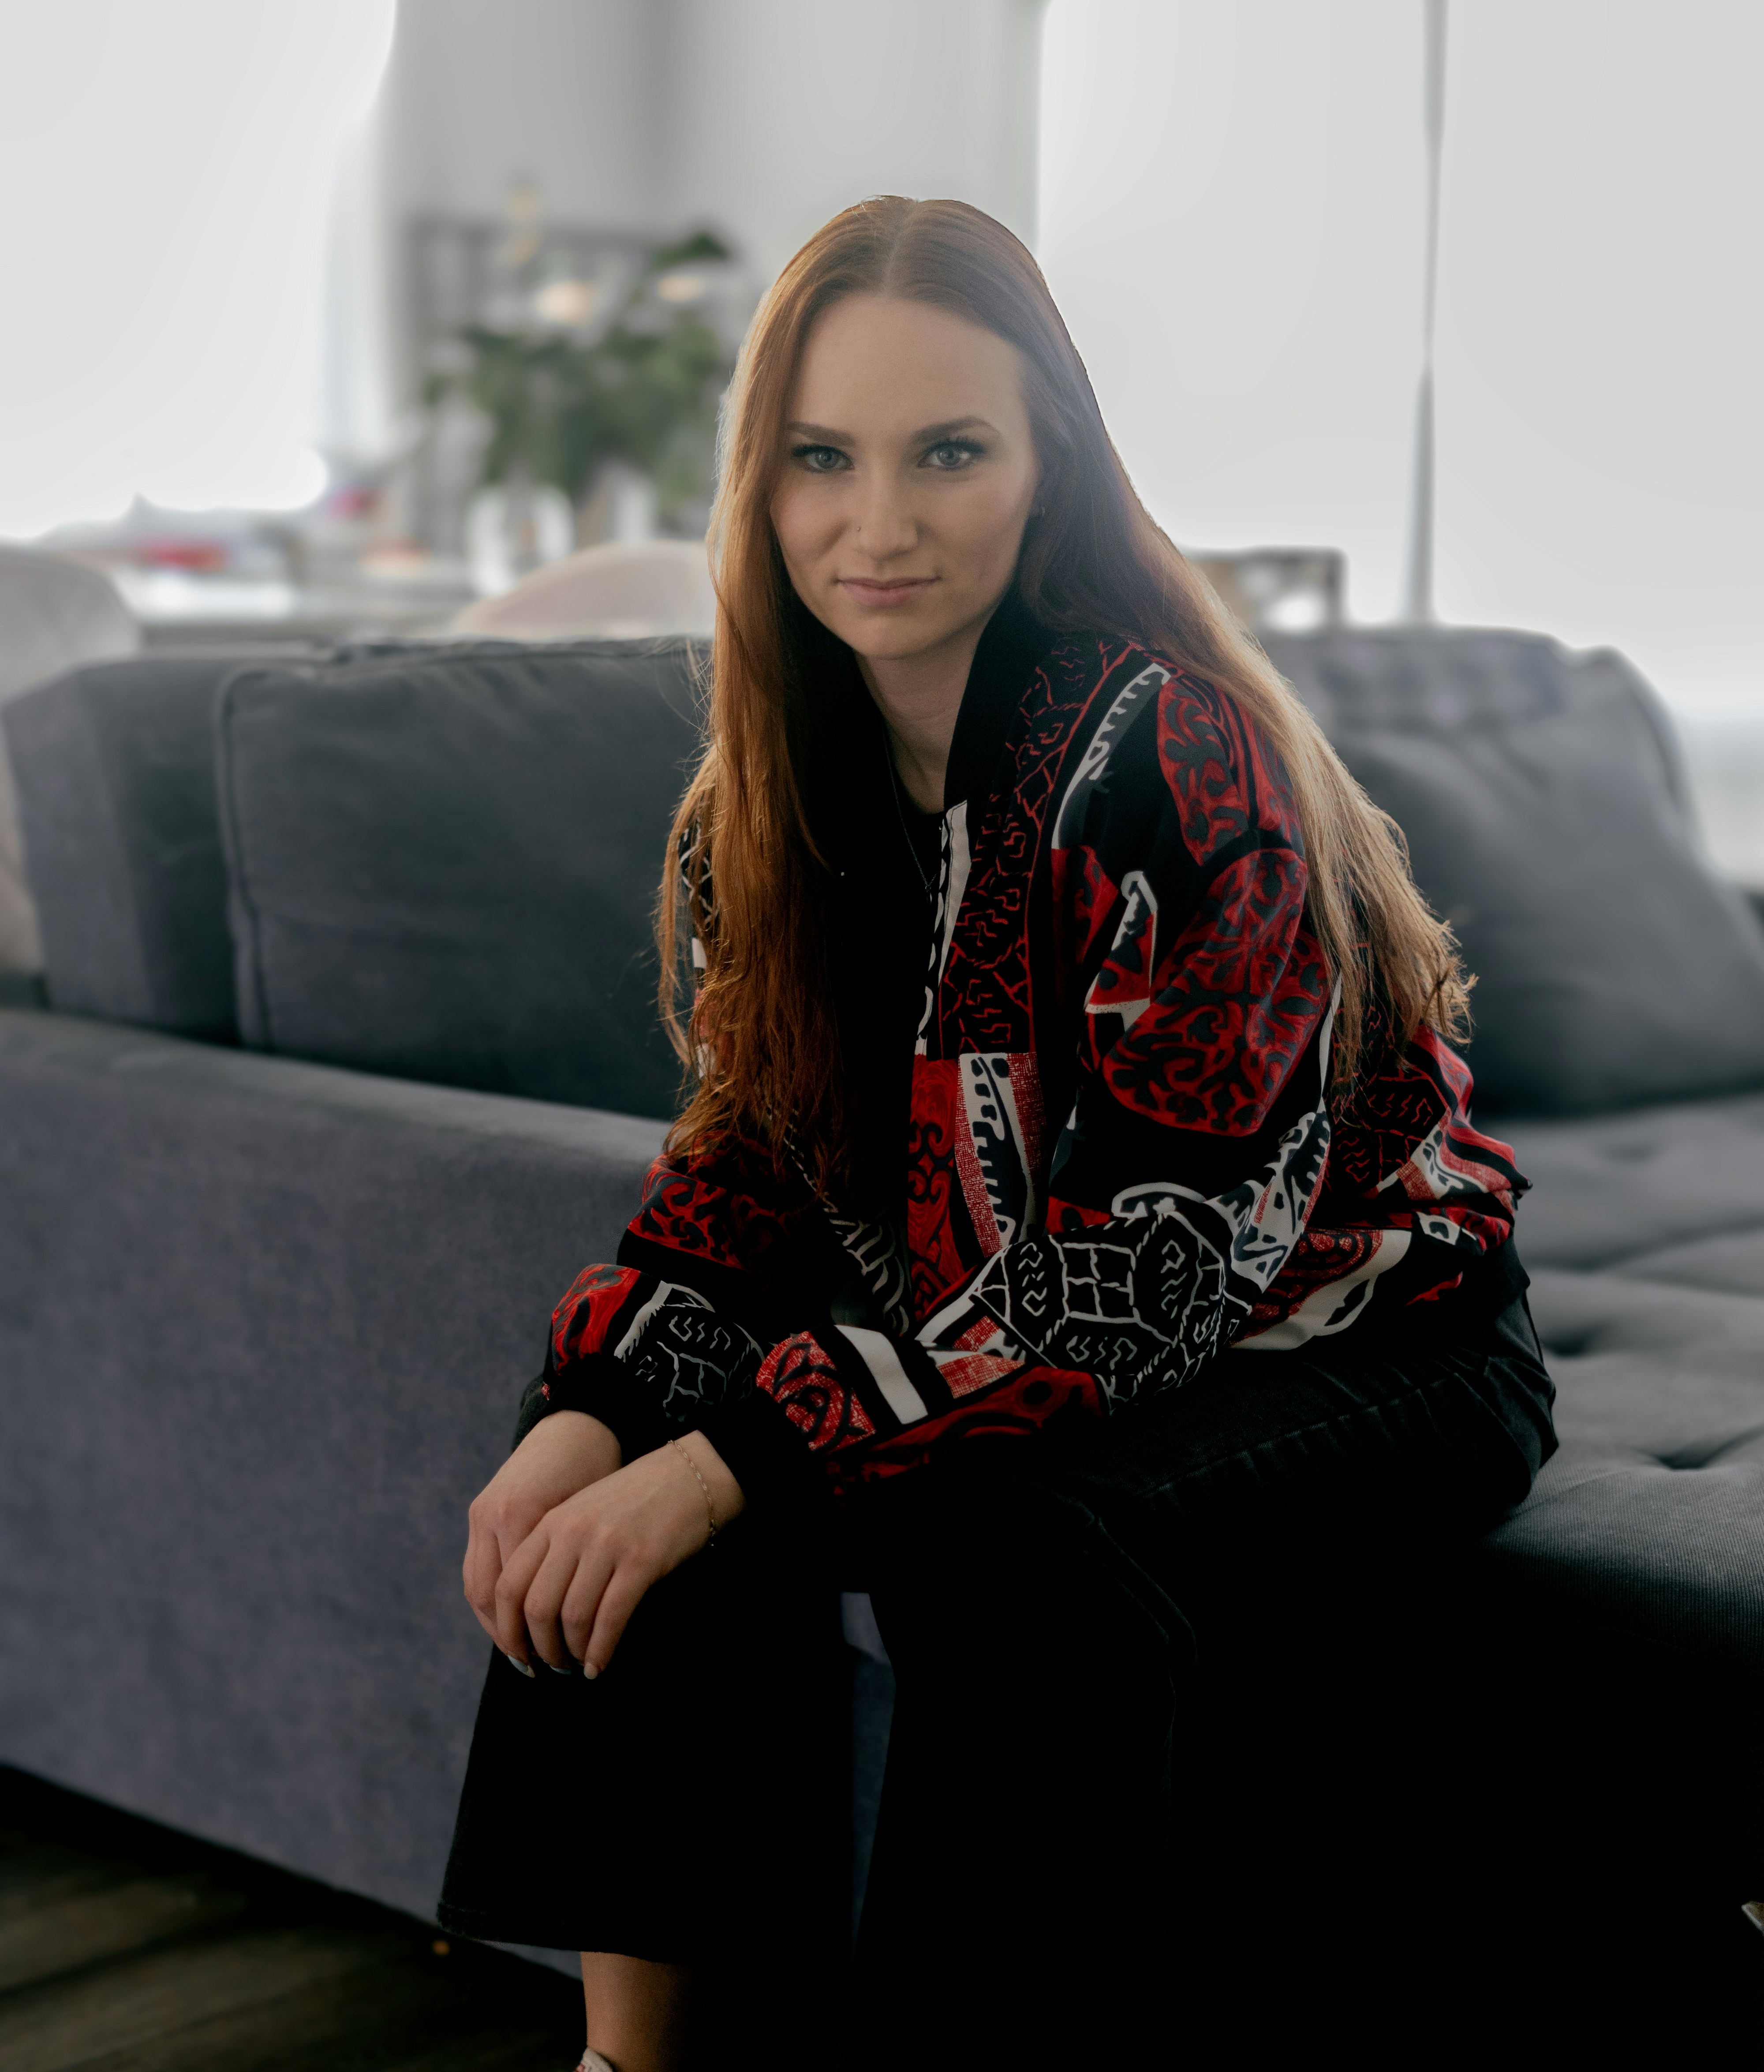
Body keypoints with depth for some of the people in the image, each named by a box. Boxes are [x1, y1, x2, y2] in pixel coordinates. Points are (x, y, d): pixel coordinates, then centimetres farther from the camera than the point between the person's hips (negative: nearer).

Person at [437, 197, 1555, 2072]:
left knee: (1025, 1555, -33)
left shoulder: (1169, 755, -26)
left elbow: (1154, 1272, -28)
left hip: (1352, 1342, -6)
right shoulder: (794, 760, -3)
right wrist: (590, 1411, -17)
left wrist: (737, 1458, -29)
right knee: (628, 1494, -12)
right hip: (1000, 1323, 7)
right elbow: (749, 1155, 1)